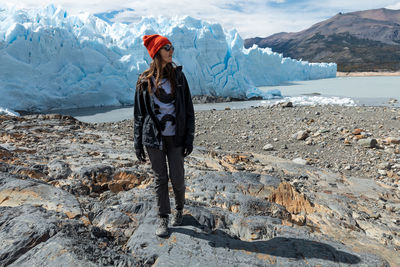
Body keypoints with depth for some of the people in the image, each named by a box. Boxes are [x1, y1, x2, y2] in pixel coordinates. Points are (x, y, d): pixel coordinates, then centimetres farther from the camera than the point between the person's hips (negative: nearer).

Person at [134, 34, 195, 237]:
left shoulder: (178, 76, 3)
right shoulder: (144, 80, 2)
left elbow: (188, 108, 3)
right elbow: (139, 113, 5)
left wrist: (189, 137, -2)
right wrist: (137, 143, 4)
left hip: (175, 136, 0)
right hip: (153, 137, 0)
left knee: (177, 178, 4)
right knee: (160, 178, 8)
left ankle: (179, 209, 34)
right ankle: (163, 219, 24)